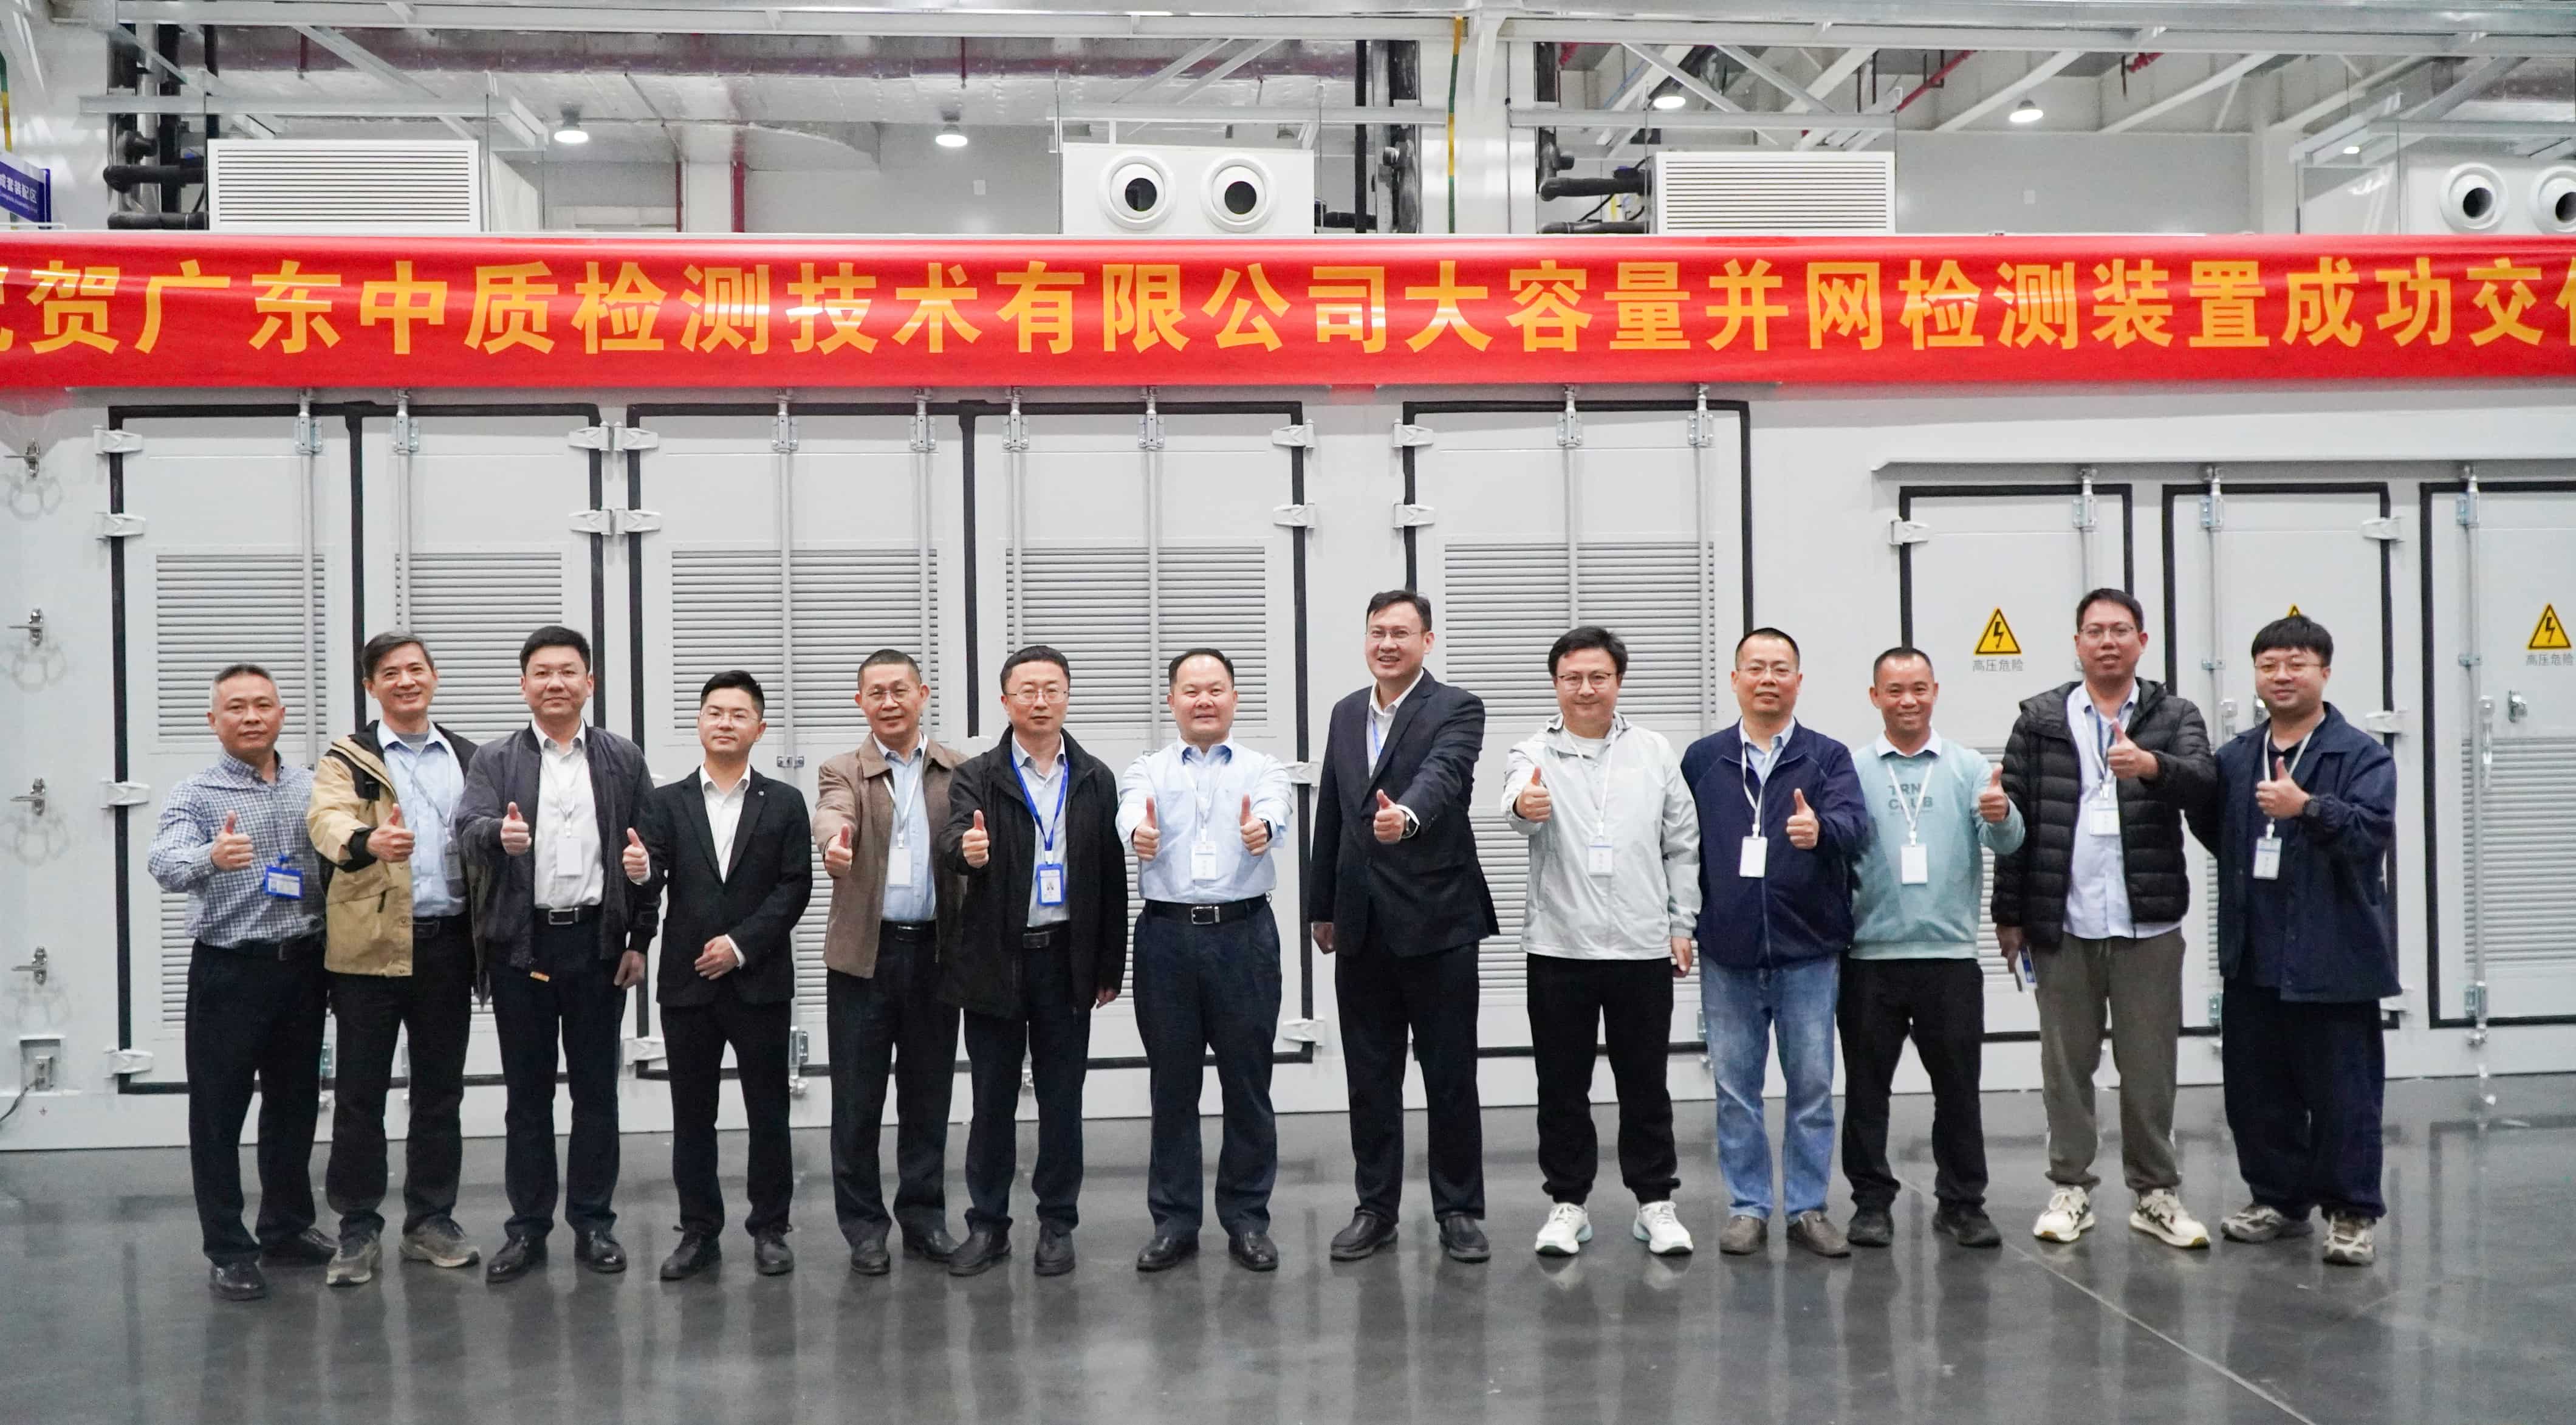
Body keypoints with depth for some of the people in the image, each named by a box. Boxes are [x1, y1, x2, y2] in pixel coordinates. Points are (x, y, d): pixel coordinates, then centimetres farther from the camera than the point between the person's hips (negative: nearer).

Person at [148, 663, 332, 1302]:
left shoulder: (311, 789, 8)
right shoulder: (196, 794, -6)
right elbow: (166, 863, -23)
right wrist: (211, 856, -46)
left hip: (302, 965, 4)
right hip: (229, 969, -4)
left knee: (295, 1104, 14)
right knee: (219, 1112, 2)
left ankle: (288, 1227, 28)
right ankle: (229, 1250, 10)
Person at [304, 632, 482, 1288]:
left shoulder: (468, 756, 14)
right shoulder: (347, 759, 1)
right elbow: (327, 819, -18)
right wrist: (367, 842, -41)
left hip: (447, 943, 3)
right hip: (372, 945, -3)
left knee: (440, 1091, 10)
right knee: (360, 1093, 2)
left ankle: (431, 1221, 21)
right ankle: (359, 1230, 13)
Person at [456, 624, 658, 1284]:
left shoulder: (623, 759, 7)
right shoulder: (494, 761, 5)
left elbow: (651, 849, 6)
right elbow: (469, 830, -12)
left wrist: (640, 939, -1)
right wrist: (499, 834, -35)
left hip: (597, 940, 0)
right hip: (521, 944, 0)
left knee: (596, 1089, 6)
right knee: (527, 1093, 6)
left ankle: (592, 1223, 15)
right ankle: (528, 1227, 14)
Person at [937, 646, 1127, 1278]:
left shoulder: (1096, 780, 5)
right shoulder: (977, 777, 0)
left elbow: (1112, 877, 5)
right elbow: (953, 841, -18)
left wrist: (1111, 965, 2)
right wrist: (966, 849, -42)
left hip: (1066, 959, 1)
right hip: (995, 961, -1)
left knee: (1062, 1100, 7)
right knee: (992, 1100, 7)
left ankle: (1057, 1225, 19)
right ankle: (987, 1225, 19)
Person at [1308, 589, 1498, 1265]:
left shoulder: (1456, 709, -5)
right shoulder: (1346, 713, 12)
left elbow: (1442, 774, -26)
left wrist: (1407, 816, -47)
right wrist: (1322, 906, 17)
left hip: (1436, 918, -5)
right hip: (1362, 926, 5)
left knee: (1451, 1075, 4)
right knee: (1369, 1077, 10)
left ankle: (1459, 1211, 16)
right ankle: (1375, 1209, 21)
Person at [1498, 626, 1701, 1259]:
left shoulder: (1655, 752, 5)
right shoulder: (1535, 754, -2)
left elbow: (1683, 846, 8)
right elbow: (1520, 807, -24)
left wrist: (1681, 926, 3)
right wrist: (1523, 805, -48)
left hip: (1643, 947, 1)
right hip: (1559, 947, -1)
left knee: (1645, 1084, 9)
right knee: (1562, 1085, 8)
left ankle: (1655, 1202, 20)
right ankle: (1567, 1203, 19)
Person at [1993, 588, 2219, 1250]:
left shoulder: (2174, 716, 6)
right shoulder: (2041, 719, 6)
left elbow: (2201, 778, -13)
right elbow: (2014, 816, 3)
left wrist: (2152, 766, -36)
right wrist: (2009, 913, -1)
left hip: (2148, 922, 0)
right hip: (2061, 923, 0)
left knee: (2149, 1065, 5)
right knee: (2066, 1063, 7)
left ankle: (2156, 1193, 17)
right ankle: (2070, 1188, 16)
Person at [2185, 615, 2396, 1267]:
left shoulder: (2361, 755, -4)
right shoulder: (2233, 758, 12)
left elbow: (2373, 830, -18)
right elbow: (2214, 836, 18)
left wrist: (2307, 807, -32)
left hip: (2333, 956, -5)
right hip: (2252, 956, 6)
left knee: (2343, 1092, 1)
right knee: (2256, 1090, 13)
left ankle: (2351, 1214, 13)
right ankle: (2278, 1198, 27)